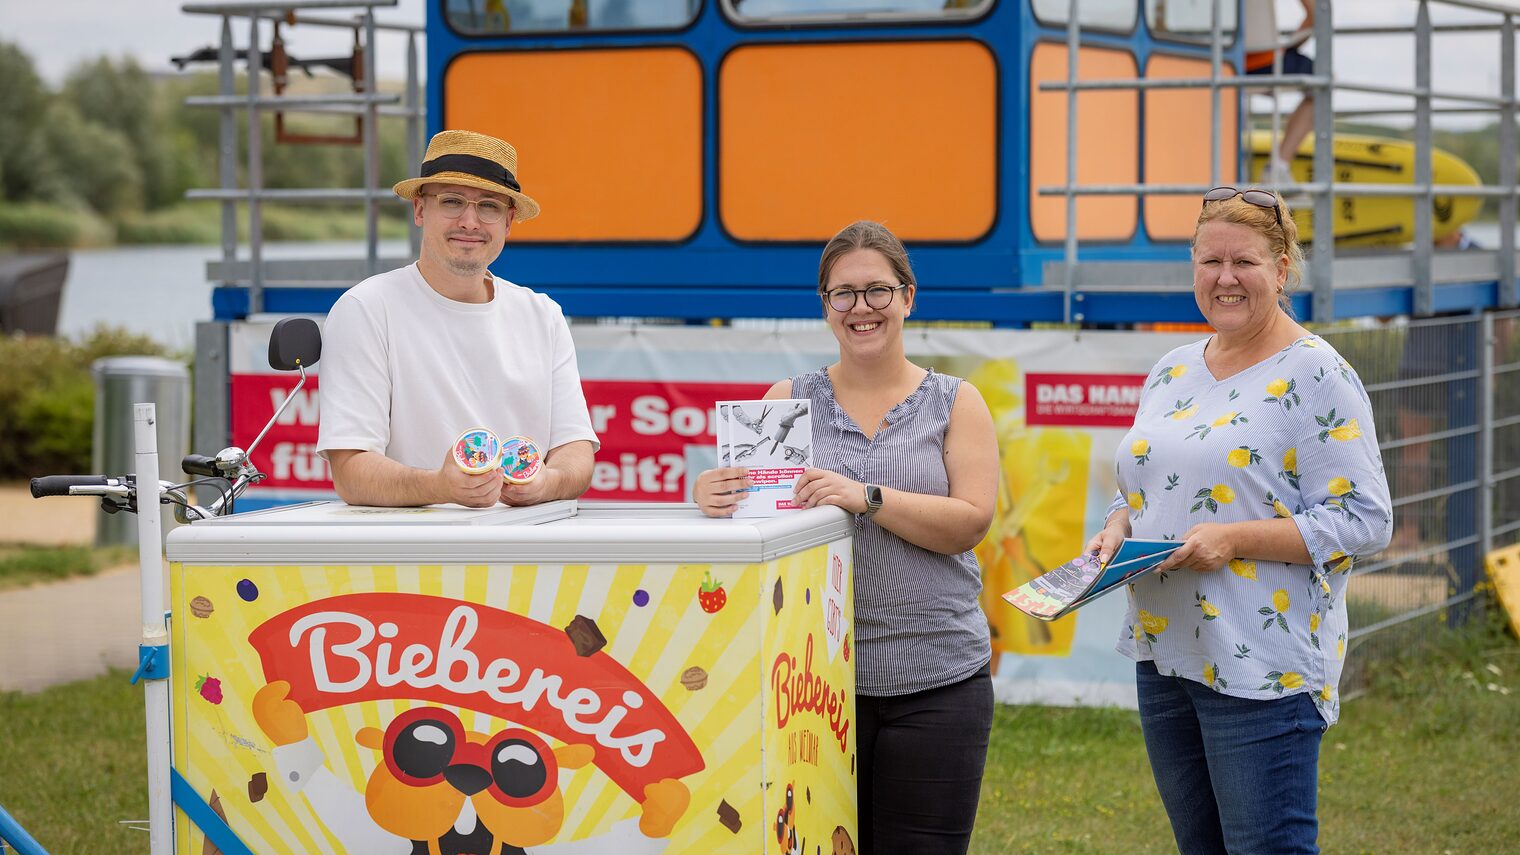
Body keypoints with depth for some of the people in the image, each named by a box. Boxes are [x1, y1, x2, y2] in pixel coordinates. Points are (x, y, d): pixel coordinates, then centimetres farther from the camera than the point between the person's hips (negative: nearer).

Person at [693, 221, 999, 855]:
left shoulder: (955, 403, 6)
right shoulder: (790, 400, 10)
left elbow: (970, 522, -5)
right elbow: (742, 487, 4)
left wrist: (867, 498, -18)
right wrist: (712, 493, -19)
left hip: (936, 680, -1)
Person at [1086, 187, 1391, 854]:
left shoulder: (1317, 375, -9)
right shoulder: (1171, 373, 13)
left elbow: (1363, 520, -14)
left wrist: (1235, 537, -21)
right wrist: (1118, 530, 2)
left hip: (1262, 669, -7)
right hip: (1165, 652, 7)